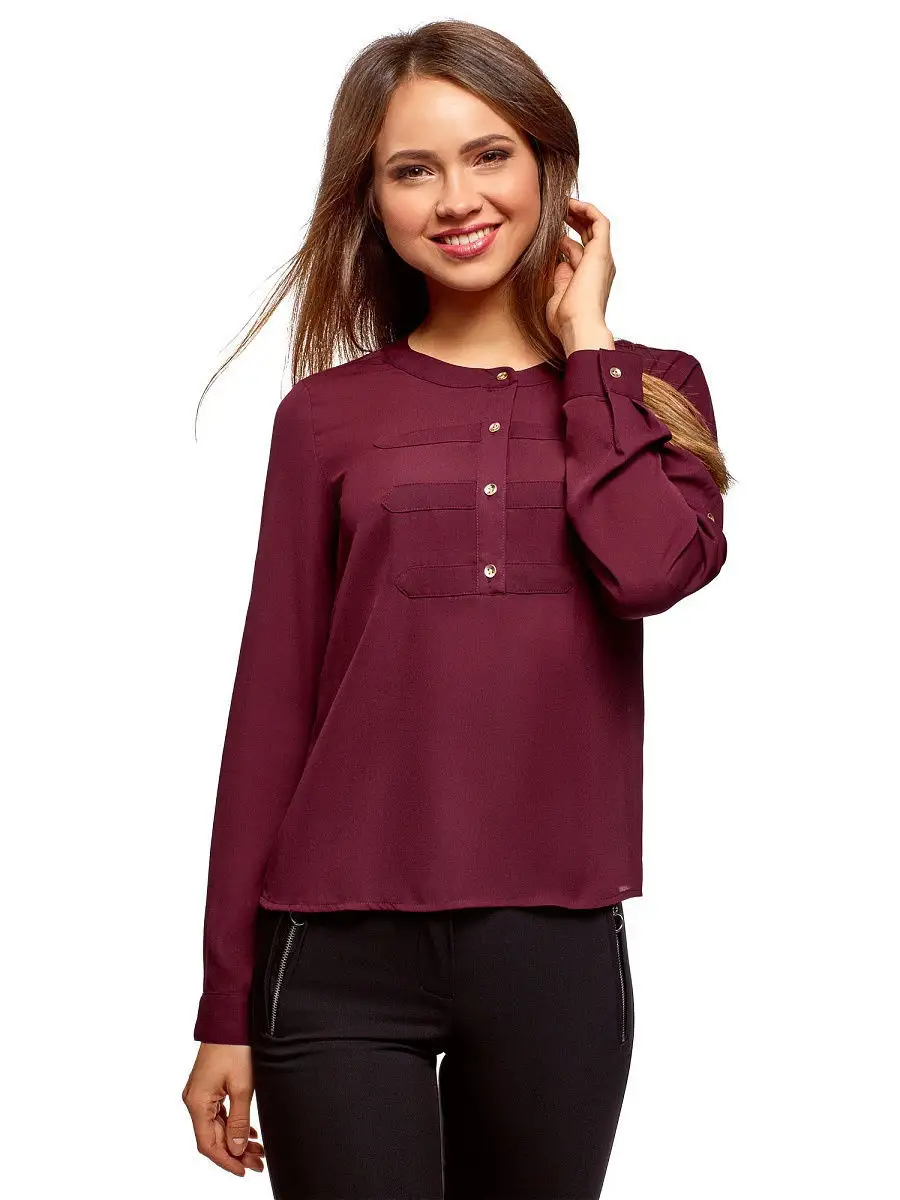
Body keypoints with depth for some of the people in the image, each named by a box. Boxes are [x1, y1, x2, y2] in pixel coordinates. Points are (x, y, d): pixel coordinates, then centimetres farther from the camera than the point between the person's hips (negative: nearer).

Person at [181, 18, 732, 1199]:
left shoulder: (646, 389, 8)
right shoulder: (328, 415, 5)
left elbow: (654, 568, -14)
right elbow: (272, 704, 3)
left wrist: (584, 343, -3)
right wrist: (228, 1008, 3)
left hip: (559, 943, 1)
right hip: (344, 954, -1)